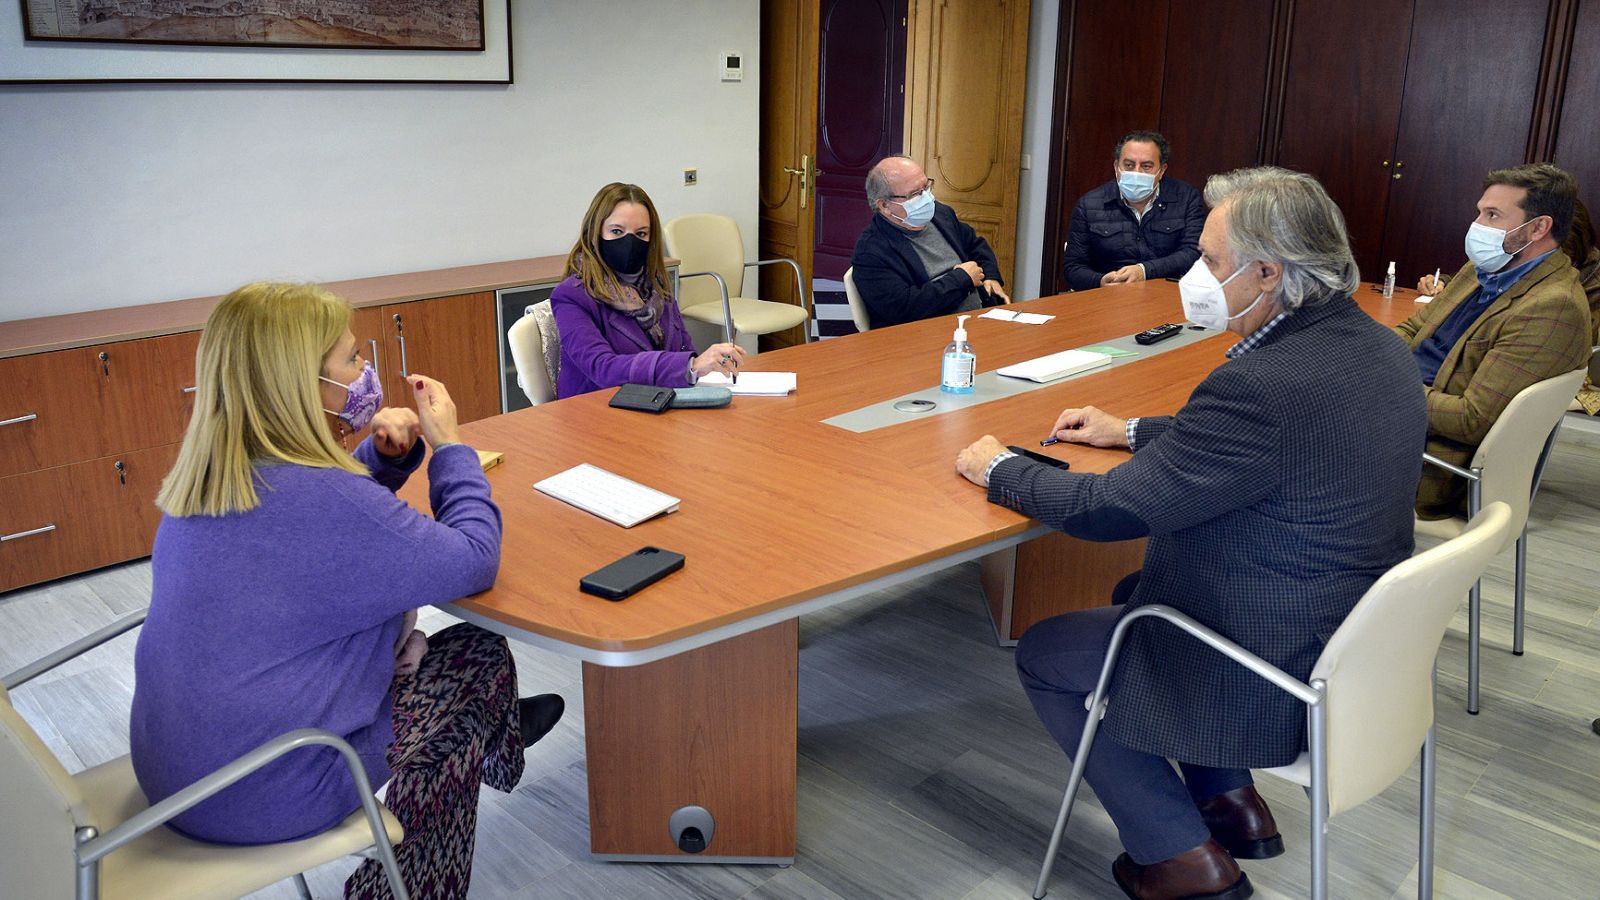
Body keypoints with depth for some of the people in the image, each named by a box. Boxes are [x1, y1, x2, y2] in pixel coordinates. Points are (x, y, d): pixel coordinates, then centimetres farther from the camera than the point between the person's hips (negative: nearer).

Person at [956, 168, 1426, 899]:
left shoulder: (1264, 384, -31)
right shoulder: (1373, 345, -1)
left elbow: (1108, 510, -24)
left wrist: (998, 468, -8)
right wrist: (1133, 432, 16)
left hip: (1276, 680, -9)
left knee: (1044, 654, 8)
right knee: (1137, 592, 28)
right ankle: (1231, 799, 31)